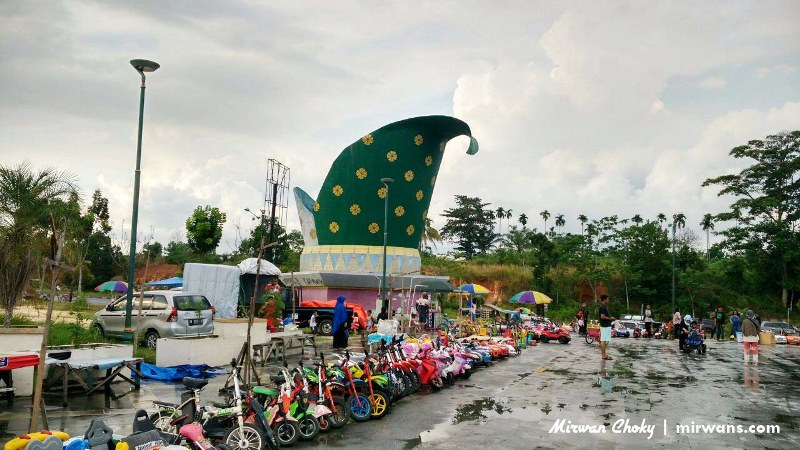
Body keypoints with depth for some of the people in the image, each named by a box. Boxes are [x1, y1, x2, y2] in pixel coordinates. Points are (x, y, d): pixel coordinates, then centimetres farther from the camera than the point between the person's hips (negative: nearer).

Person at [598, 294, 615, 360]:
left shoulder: (604, 307, 16)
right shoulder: (603, 307, -16)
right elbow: (602, 317, -23)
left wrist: (610, 318, 11)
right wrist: (610, 318, -13)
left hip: (606, 325, 11)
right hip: (605, 326, -11)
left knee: (603, 340, 11)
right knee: (604, 340, -8)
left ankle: (603, 353, 15)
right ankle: (604, 355, -7)